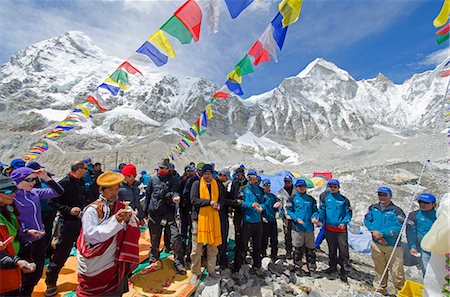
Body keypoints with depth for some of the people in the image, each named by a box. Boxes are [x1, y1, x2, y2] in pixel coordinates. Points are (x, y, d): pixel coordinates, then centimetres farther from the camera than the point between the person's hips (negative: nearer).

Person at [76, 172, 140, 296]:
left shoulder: (122, 207, -2)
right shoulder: (92, 210, -14)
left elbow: (134, 228, -4)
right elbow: (91, 235, -21)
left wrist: (129, 219, -25)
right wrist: (115, 220, -27)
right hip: (94, 269, -3)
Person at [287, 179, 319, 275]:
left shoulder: (311, 199, 10)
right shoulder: (293, 198, 1)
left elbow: (315, 210, 13)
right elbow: (289, 211, 0)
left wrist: (314, 217, -7)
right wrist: (296, 218, -14)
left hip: (309, 227, 2)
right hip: (297, 227, -2)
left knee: (310, 249, 9)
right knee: (298, 249, 7)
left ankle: (311, 268, 24)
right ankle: (298, 267, 24)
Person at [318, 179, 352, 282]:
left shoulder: (344, 199, -3)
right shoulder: (326, 199, 4)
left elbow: (348, 213, -1)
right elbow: (322, 211, 9)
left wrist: (344, 222, -14)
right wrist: (320, 220, -2)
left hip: (341, 229, -3)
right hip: (329, 228, 3)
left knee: (343, 249, -1)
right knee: (331, 249, 17)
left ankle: (344, 271, 14)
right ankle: (333, 266, 34)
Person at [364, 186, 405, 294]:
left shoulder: (396, 210, -7)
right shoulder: (373, 208, 4)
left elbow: (398, 227, -15)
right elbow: (367, 221, 5)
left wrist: (381, 233, -19)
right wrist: (374, 232, -10)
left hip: (393, 246, -3)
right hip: (376, 244, 3)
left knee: (397, 271, 1)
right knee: (379, 269, 17)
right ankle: (380, 289, 33)